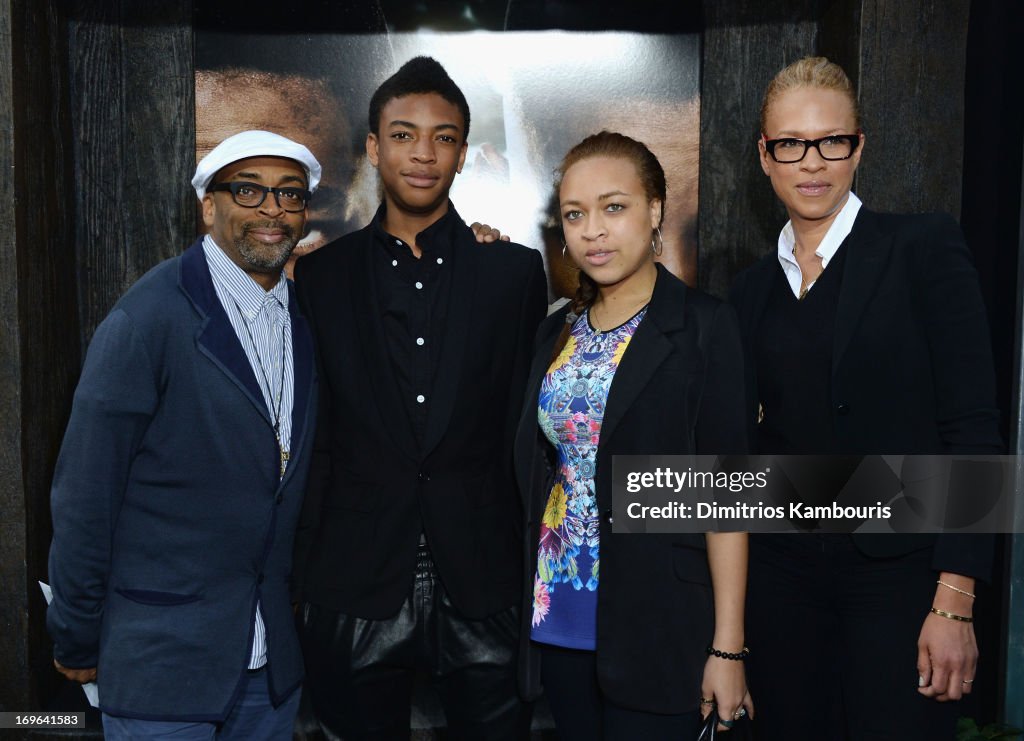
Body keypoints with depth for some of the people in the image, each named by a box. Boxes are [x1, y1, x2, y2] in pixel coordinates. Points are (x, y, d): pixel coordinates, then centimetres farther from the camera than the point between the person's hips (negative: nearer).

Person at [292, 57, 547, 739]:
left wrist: (538, 573, 1)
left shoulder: (516, 272, 2)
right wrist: (304, 579, 4)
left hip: (484, 587, 0)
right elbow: (311, 437, 5)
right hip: (355, 587, 1)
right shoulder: (320, 277, 4)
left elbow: (530, 426, 3)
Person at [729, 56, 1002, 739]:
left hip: (897, 575, -4)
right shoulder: (754, 288, 9)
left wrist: (954, 602, -15)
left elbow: (973, 429, -10)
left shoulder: (925, 248, -5)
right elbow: (758, 438, 12)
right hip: (785, 575, 4)